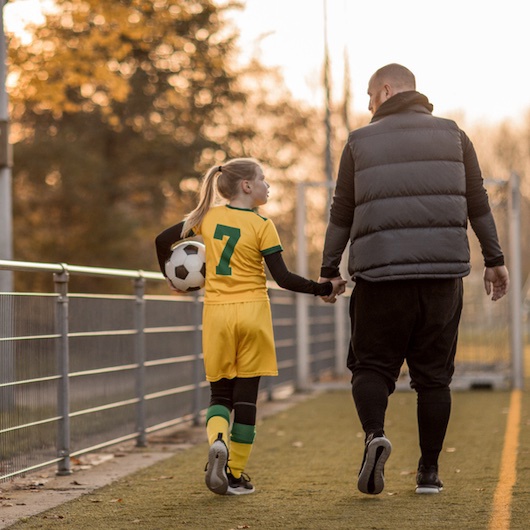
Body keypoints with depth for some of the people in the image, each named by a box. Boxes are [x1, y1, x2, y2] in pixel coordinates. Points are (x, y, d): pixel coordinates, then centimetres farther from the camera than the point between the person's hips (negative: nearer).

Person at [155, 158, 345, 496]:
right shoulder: (262, 226, -7)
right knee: (246, 395, 4)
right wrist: (325, 289, -1)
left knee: (220, 393, 11)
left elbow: (163, 240, 11)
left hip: (216, 313, 3)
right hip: (252, 311, -3)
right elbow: (283, 279, -10)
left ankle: (217, 440, -21)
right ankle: (236, 475, 5)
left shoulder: (208, 217, 5)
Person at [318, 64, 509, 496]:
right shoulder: (452, 135, 11)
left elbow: (342, 214, 7)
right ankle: (429, 472, 9)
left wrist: (329, 270, 14)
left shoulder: (360, 141, 6)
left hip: (380, 274, -2)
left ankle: (375, 433, -20)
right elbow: (477, 204, 9)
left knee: (372, 366, 8)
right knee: (434, 373, 8)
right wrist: (494, 259, 15)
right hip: (443, 272, 2)